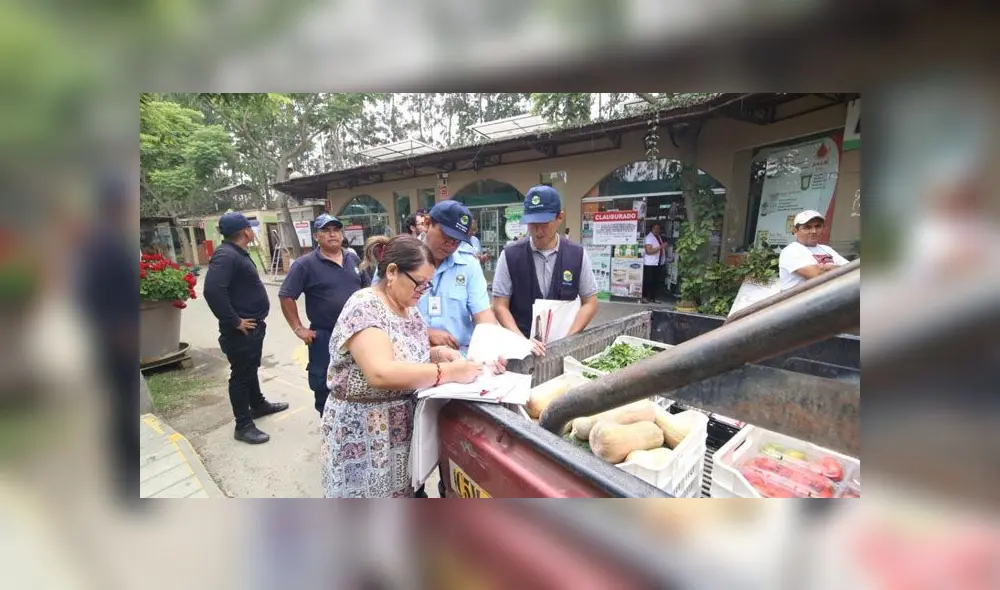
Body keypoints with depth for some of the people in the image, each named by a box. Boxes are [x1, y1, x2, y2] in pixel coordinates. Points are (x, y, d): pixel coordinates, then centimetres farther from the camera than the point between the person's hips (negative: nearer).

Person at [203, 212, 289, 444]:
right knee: (241, 375, 1)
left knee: (251, 369, 23)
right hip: (241, 330, -10)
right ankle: (243, 425, 13)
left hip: (253, 325, 10)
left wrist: (253, 320, 16)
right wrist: (234, 321, -26)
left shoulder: (237, 253, 12)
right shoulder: (225, 255, -22)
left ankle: (258, 405, 41)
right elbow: (212, 291, -34)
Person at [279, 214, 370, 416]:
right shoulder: (305, 264, -10)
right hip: (324, 336, -4)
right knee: (324, 386, 7)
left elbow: (366, 286, 17)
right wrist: (298, 328, -11)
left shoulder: (353, 258, 5)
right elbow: (286, 296, -9)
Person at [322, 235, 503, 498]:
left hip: (404, 425, 8)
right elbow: (381, 373, -33)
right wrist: (449, 372, -30)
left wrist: (438, 353, -7)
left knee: (402, 493, 20)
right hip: (363, 433, -7)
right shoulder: (364, 307, -21)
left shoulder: (409, 309, 4)